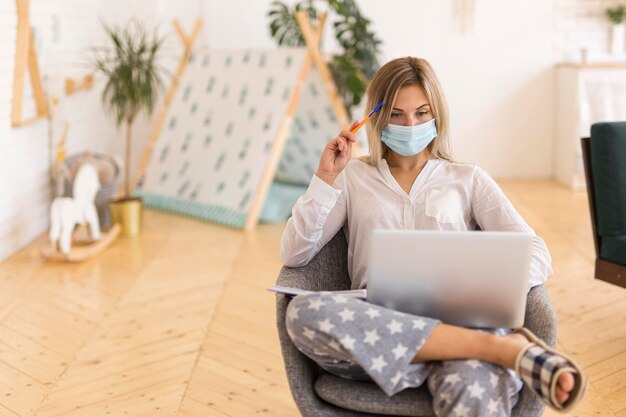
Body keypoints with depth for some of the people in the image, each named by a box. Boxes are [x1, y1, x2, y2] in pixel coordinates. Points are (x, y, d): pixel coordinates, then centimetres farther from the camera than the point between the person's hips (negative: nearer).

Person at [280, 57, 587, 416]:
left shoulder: (468, 179, 20)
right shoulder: (353, 178, 21)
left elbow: (537, 257, 7)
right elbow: (294, 255, 10)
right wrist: (326, 179, 0)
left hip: (457, 319, -3)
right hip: (380, 325, 4)